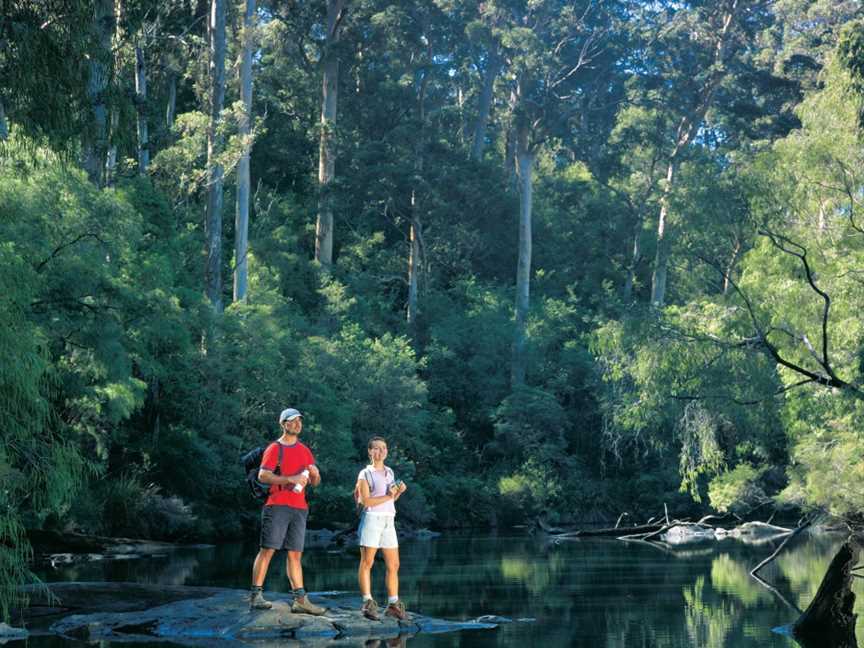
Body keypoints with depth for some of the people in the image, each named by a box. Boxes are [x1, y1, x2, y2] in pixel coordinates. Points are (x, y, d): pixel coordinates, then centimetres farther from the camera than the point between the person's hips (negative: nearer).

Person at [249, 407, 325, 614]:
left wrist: (315, 474, -5)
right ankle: (256, 596, -8)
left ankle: (300, 600, 5)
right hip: (277, 506, -6)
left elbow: (315, 482, 19)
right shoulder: (274, 448, 1)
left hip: (299, 508, 6)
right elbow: (262, 476, -11)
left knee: (295, 553, 6)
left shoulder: (305, 451, 19)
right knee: (268, 549, -8)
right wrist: (291, 479, -19)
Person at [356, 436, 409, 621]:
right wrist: (387, 496, -15)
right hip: (371, 519, -6)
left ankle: (393, 604, 11)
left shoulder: (390, 472, 16)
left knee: (393, 565, 5)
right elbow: (365, 501, -11)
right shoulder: (365, 474, -3)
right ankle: (368, 602, -5)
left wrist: (399, 492, 4)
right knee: (367, 562, -6)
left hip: (388, 521, 6)